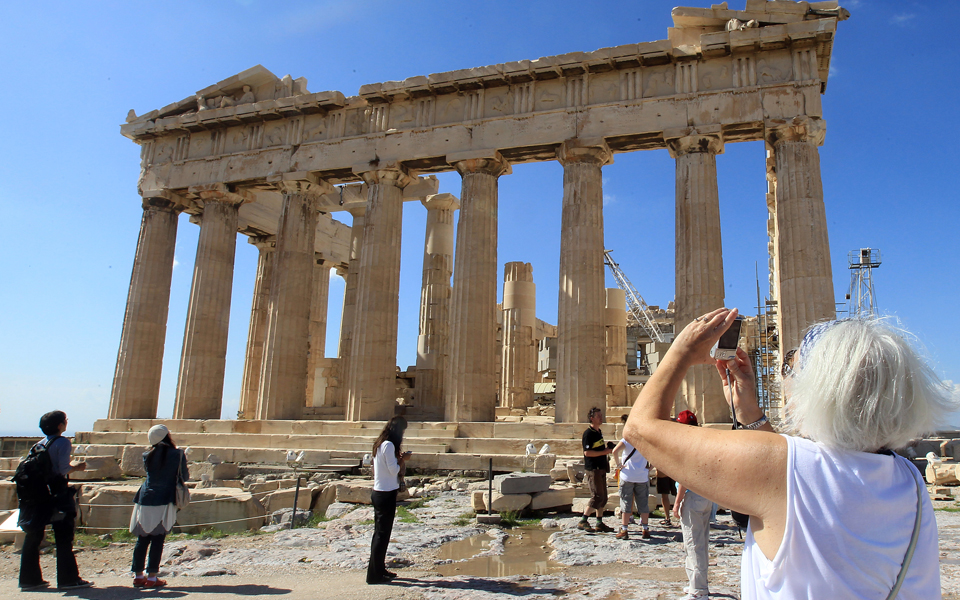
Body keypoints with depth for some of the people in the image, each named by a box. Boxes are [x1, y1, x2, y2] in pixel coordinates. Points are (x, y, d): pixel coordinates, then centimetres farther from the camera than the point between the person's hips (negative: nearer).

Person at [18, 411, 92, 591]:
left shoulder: (39, 444, 11)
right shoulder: (63, 442, -9)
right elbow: (63, 469, -17)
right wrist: (76, 467, 2)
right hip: (57, 492, -7)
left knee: (33, 537, 12)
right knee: (63, 537, -1)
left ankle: (29, 579, 18)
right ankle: (68, 579, 2)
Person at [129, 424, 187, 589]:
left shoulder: (148, 455, 6)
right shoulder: (177, 454, -5)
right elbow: (184, 476, 3)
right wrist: (183, 457, 21)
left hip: (145, 500, 4)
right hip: (164, 502, -4)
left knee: (142, 539, 11)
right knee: (158, 540, 1)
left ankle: (138, 576, 17)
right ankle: (152, 577, 2)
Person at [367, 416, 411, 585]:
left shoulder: (380, 444, 12)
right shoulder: (388, 445, -17)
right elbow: (394, 470, -18)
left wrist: (400, 459, 6)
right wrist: (403, 459, -3)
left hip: (379, 493, 10)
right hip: (386, 494, -10)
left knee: (380, 533, 17)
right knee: (382, 534, -3)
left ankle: (379, 569, 27)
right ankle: (374, 574, 3)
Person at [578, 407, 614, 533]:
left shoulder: (599, 432, 15)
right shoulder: (588, 433, -14)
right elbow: (587, 452, -22)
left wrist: (607, 448, 9)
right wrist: (605, 452, -20)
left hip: (601, 468, 9)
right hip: (593, 469, -9)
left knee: (603, 497, 11)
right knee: (597, 496, -12)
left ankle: (600, 524, 17)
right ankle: (583, 522, -6)